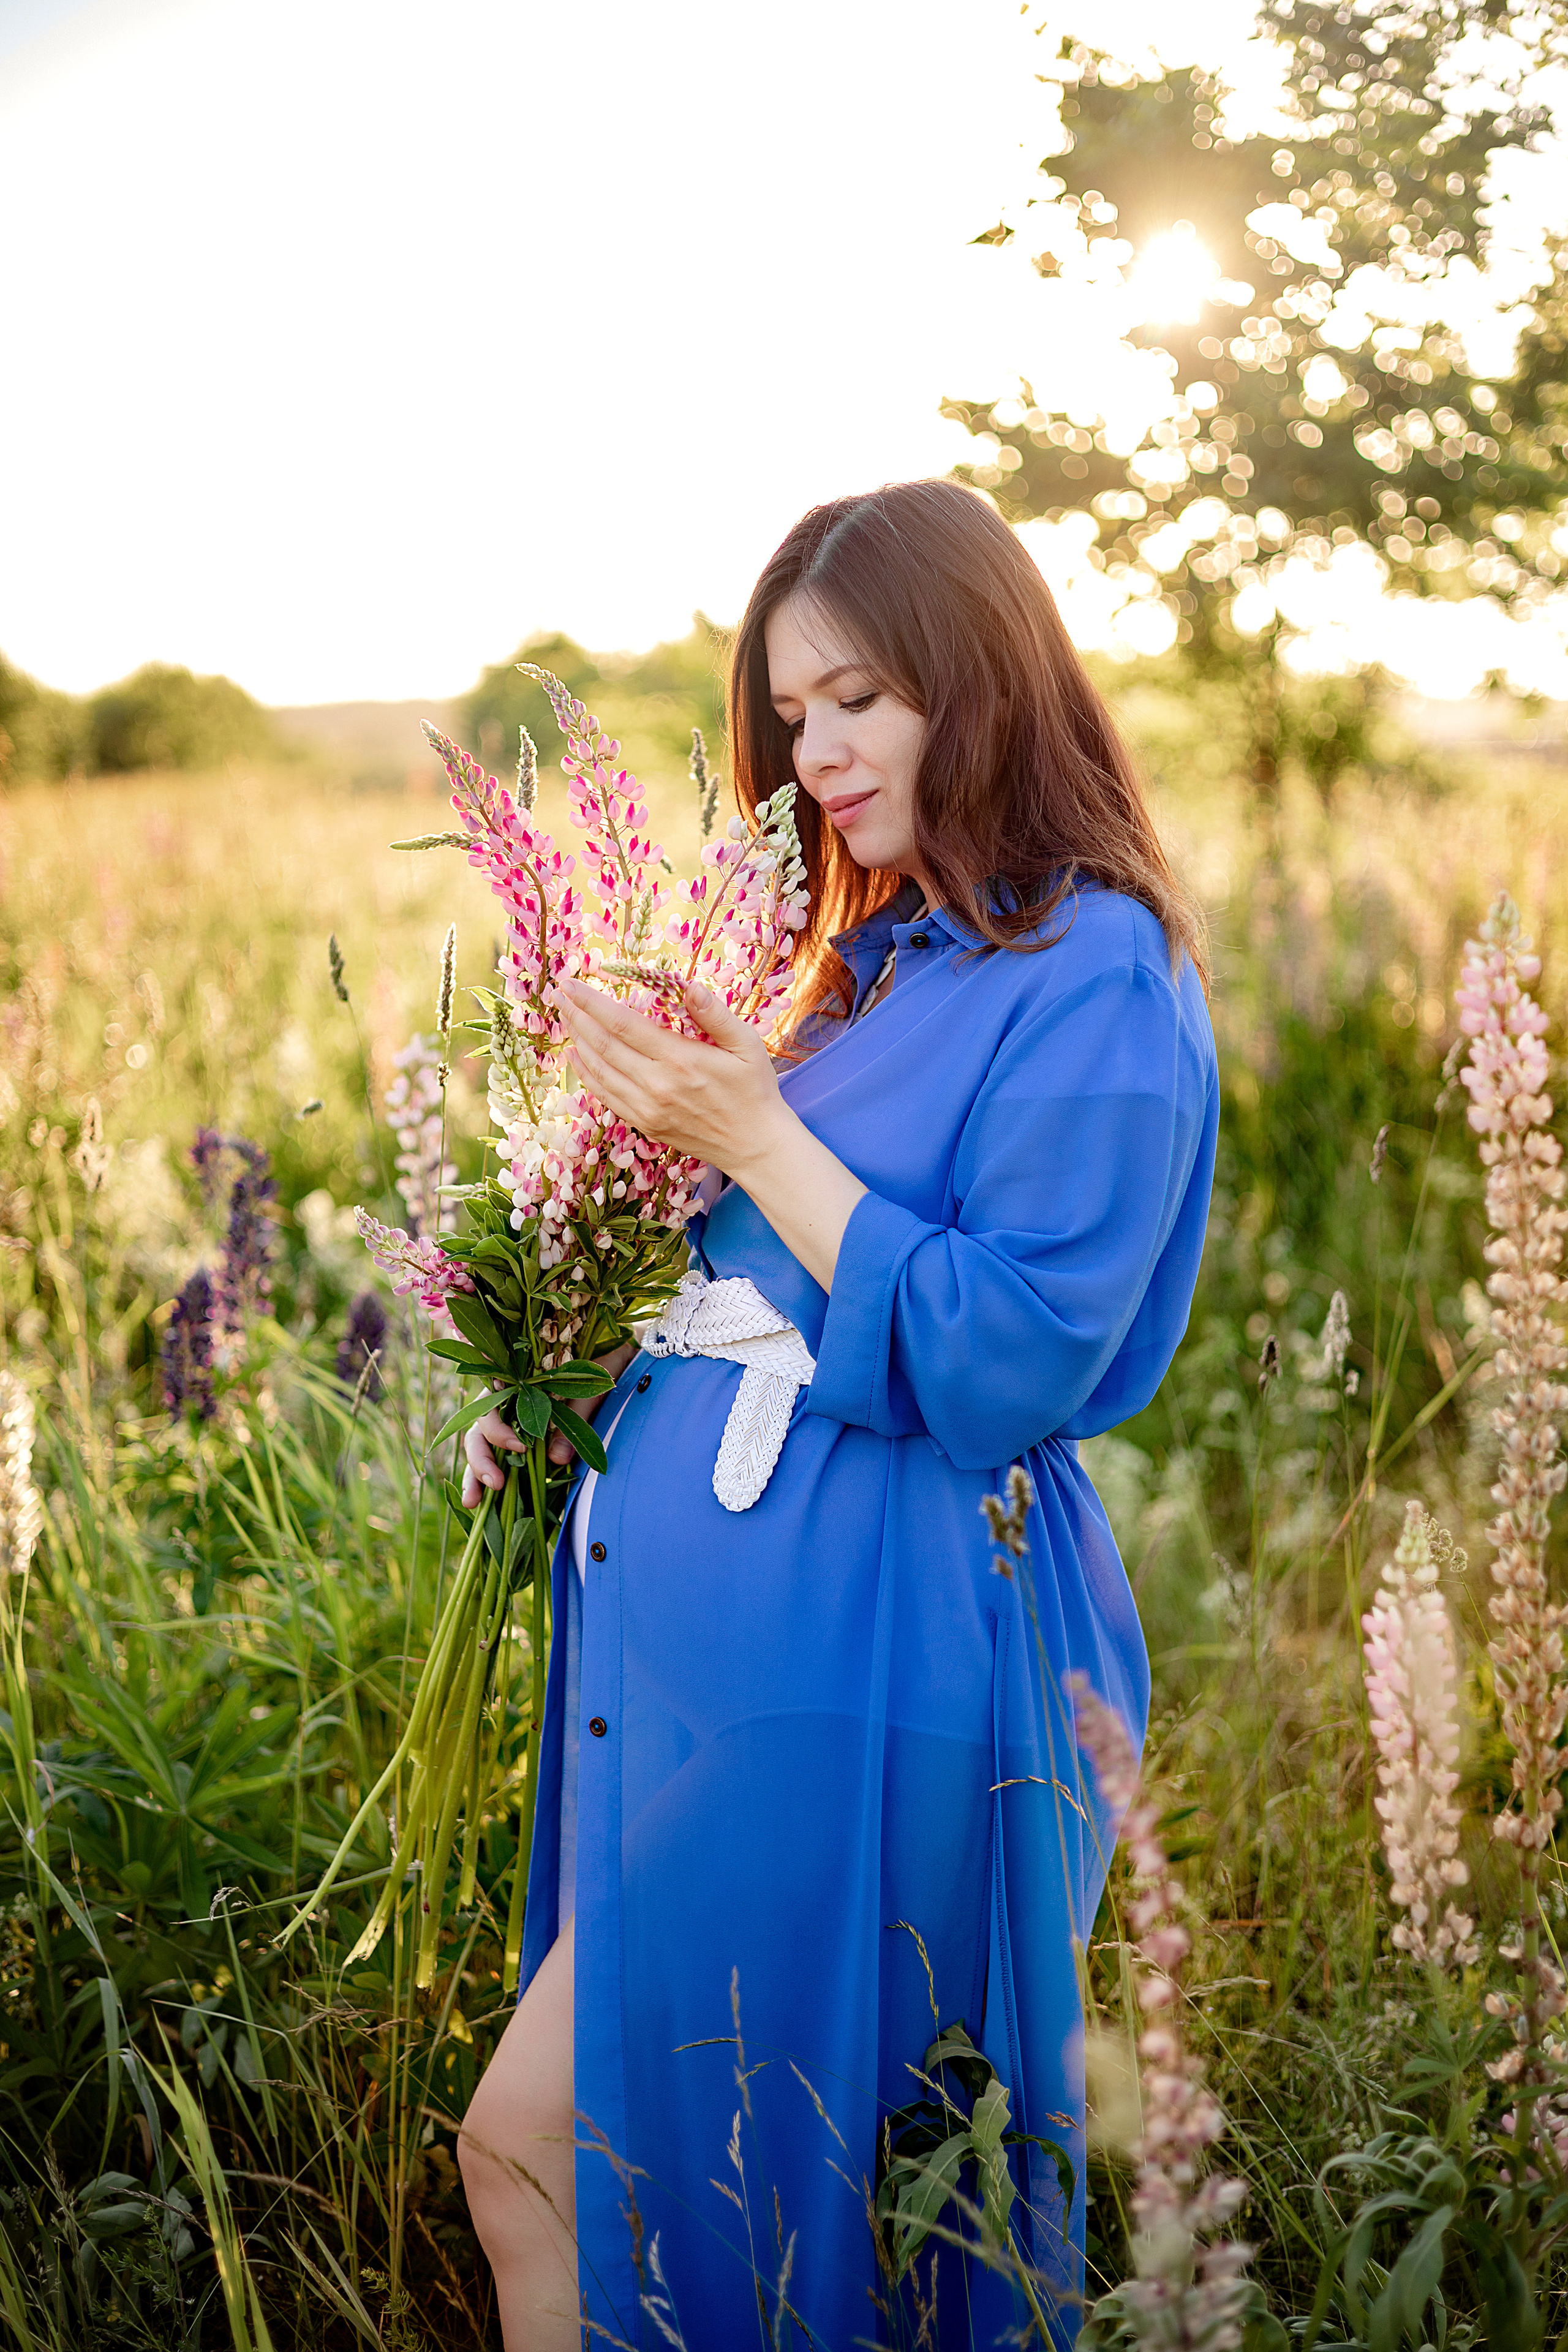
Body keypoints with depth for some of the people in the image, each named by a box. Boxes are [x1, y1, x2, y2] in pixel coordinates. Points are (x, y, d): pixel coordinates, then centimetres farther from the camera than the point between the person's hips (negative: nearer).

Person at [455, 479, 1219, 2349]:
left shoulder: (1093, 976, -11)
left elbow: (1005, 1368, -19)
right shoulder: (885, 962, 16)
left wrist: (755, 1138, -18)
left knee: (533, 2144, 1)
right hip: (719, 1620, 9)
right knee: (537, 2145, 13)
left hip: (857, 1663, -9)